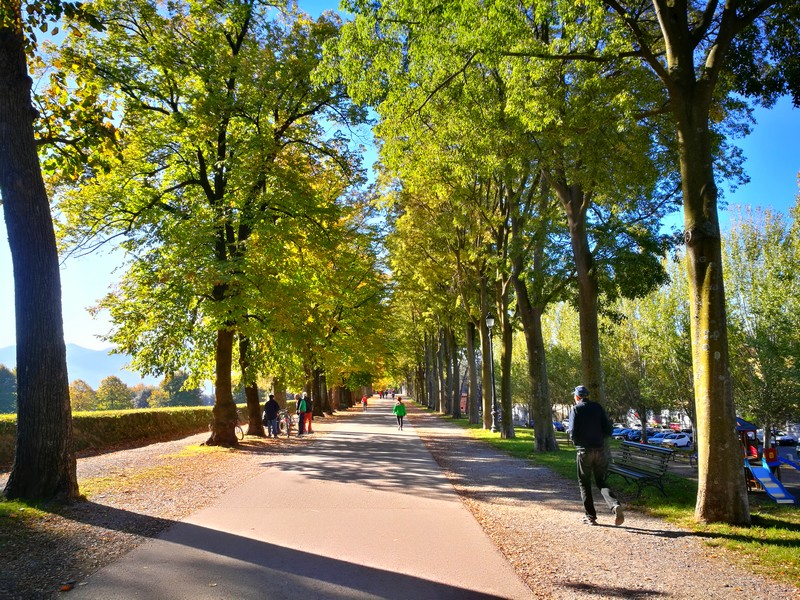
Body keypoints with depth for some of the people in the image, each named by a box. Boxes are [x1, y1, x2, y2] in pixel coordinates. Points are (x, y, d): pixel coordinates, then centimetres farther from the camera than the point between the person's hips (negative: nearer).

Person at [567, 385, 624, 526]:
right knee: (601, 482, 11)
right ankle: (615, 505, -14)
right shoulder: (598, 407, 6)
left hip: (584, 450, -3)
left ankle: (590, 516, 11)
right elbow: (608, 430, 3)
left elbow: (573, 432, -11)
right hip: (600, 449, 3)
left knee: (584, 483, 10)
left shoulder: (576, 409, -4)